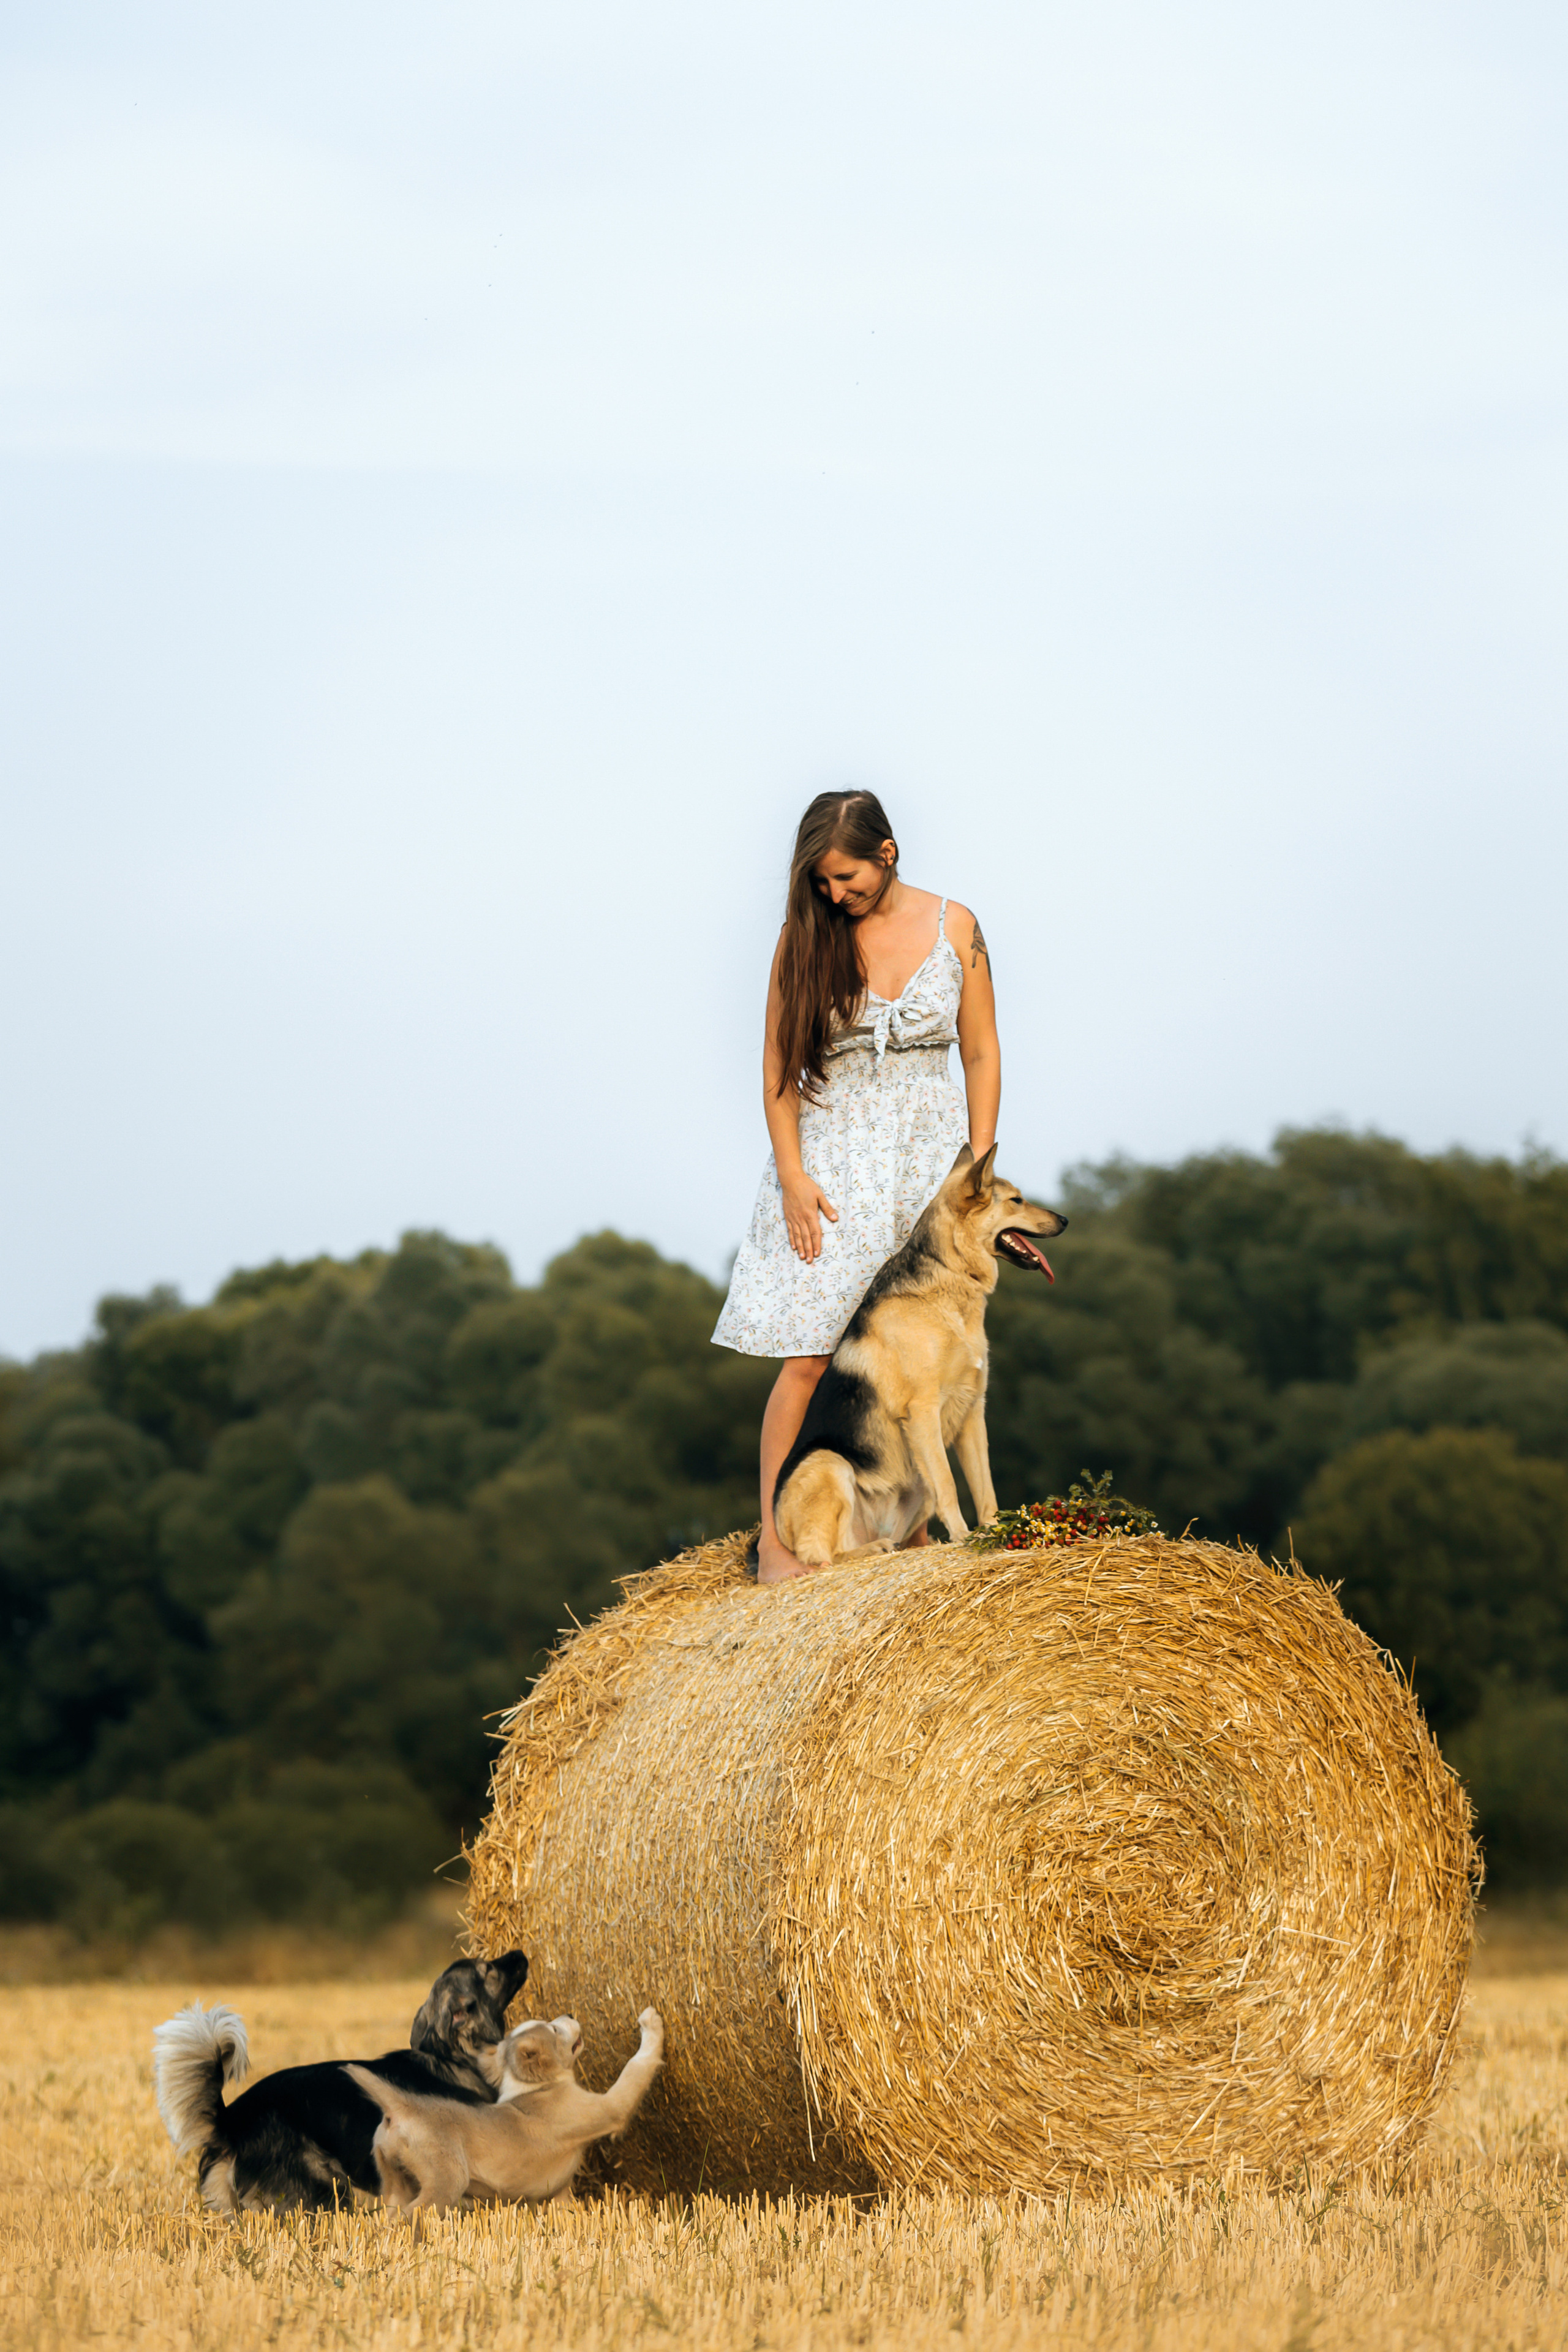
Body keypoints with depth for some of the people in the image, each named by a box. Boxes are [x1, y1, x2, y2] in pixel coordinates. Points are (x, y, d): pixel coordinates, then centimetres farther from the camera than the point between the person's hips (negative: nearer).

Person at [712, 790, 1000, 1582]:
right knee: (809, 1354, -9)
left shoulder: (953, 928, 1)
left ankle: (914, 1530, 12)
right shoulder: (807, 936, -2)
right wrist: (792, 1175, -9)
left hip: (929, 1153, 2)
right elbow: (777, 1067, 0)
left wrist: (978, 1167, -1)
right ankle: (774, 1540, -8)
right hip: (831, 1154, -2)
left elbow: (981, 1055, 5)